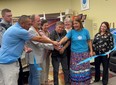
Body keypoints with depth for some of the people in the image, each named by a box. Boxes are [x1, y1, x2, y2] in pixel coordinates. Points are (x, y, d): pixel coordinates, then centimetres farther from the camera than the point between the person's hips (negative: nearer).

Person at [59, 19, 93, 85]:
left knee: (84, 69, 8)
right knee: (76, 69, 4)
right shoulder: (71, 31, -3)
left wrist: (91, 51, 5)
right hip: (75, 54, -1)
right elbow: (65, 38, -17)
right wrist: (59, 43, -34)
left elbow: (89, 41, 8)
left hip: (84, 53, 1)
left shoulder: (85, 31, 1)